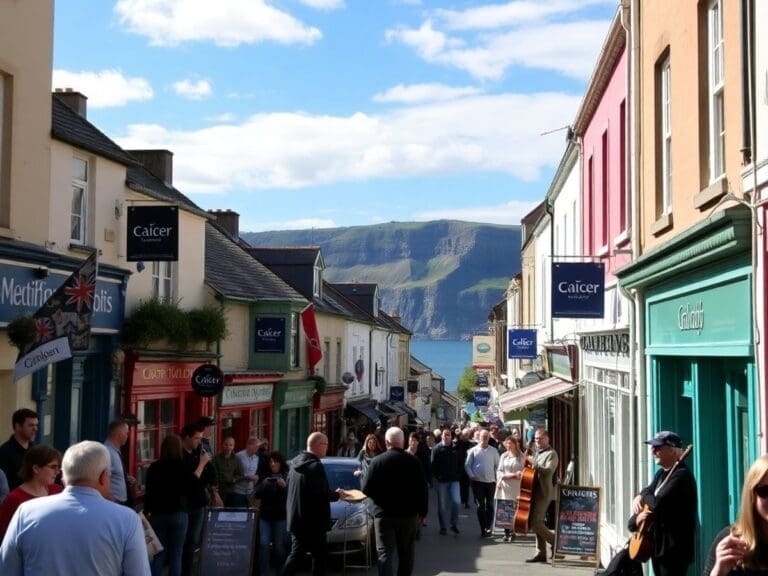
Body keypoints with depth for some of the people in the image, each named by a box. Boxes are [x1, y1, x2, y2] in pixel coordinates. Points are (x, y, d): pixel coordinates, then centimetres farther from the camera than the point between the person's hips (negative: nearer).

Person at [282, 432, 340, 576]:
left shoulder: (295, 463, 9)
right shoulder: (315, 466, -18)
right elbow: (322, 494, -22)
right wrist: (337, 495, -3)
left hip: (295, 519, 8)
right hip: (312, 521, -8)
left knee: (296, 553, 15)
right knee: (320, 556, 2)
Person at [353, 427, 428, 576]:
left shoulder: (378, 461, -10)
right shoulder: (413, 461, -5)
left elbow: (367, 490, -10)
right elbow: (423, 489, -2)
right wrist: (422, 511, 9)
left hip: (384, 514, -2)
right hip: (408, 514, 2)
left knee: (385, 553, -2)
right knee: (406, 553, 16)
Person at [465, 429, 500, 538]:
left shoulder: (493, 450, 4)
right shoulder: (473, 450, 0)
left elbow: (497, 465, 7)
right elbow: (467, 465, 2)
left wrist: (497, 476, -3)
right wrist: (471, 475, -10)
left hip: (491, 481, 1)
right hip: (478, 482, -1)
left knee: (489, 505, 11)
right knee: (480, 505, -2)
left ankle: (489, 527, 21)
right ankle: (483, 529, 1)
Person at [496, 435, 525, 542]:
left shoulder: (521, 457, 2)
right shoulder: (503, 456, 13)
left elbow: (524, 471, -4)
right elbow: (499, 471, 12)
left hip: (515, 487, -3)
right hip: (504, 486, 3)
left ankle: (512, 532, -1)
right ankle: (506, 532, 5)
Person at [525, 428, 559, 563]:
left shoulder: (551, 454, -8)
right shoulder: (536, 453, 18)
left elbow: (548, 471, -23)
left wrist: (533, 464, -25)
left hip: (543, 492, -9)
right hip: (535, 492, 9)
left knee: (535, 522, -13)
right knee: (536, 522, 10)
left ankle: (556, 542, 0)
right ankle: (541, 552, 16)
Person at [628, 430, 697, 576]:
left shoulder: (682, 475, -17)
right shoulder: (662, 473, 15)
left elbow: (658, 503, -28)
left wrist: (643, 496, -7)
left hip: (674, 548, -10)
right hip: (657, 544, 10)